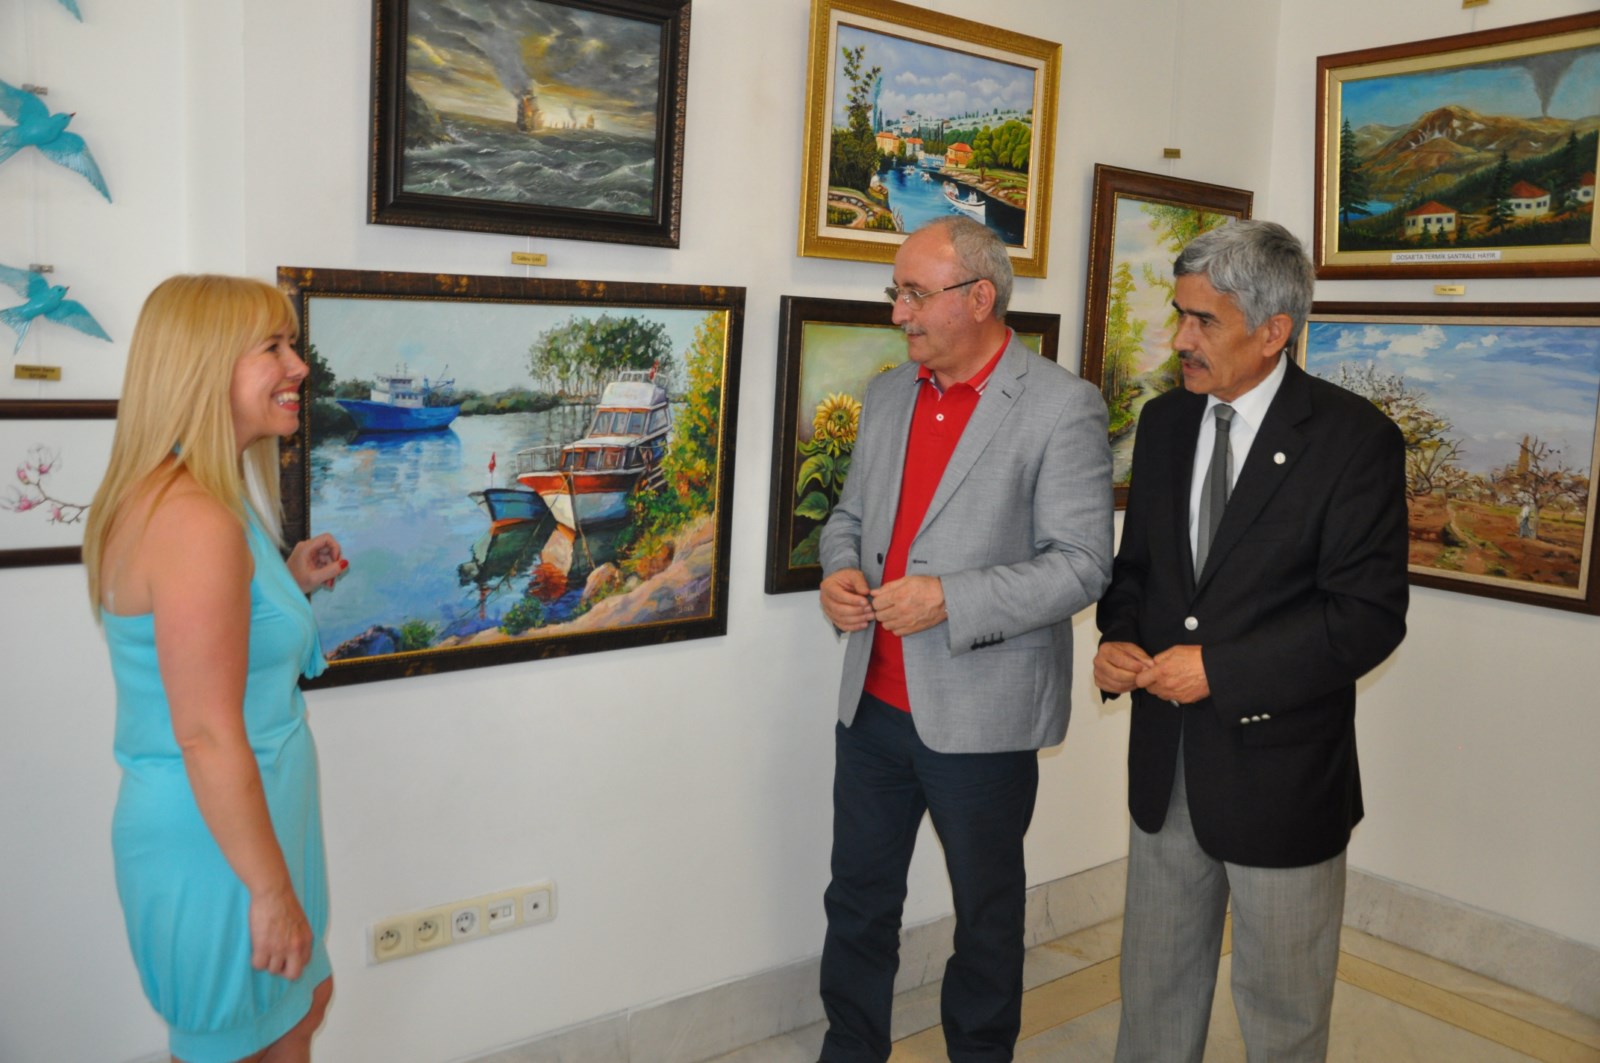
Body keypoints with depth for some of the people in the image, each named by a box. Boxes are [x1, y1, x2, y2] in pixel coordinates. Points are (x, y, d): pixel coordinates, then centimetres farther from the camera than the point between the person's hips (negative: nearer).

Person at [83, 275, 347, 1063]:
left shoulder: (170, 496, 6)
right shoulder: (195, 521, -26)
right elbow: (208, 734, -27)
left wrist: (291, 584, 8)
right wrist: (271, 890, -21)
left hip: (245, 821, 10)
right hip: (217, 844, -10)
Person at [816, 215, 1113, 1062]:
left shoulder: (1062, 408, -12)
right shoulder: (888, 395, 8)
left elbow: (1083, 564, -15)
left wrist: (950, 600, -24)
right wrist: (840, 570, -5)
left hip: (982, 718, -5)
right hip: (873, 701, 6)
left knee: (986, 912, 15)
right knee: (858, 900, 18)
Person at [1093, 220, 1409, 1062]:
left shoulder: (1353, 438, -14)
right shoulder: (1165, 421, 4)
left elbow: (1370, 615, -17)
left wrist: (1219, 669, -22)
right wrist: (1119, 639, -7)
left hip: (1281, 772, -5)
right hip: (1165, 766, 5)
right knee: (1154, 989, 21)